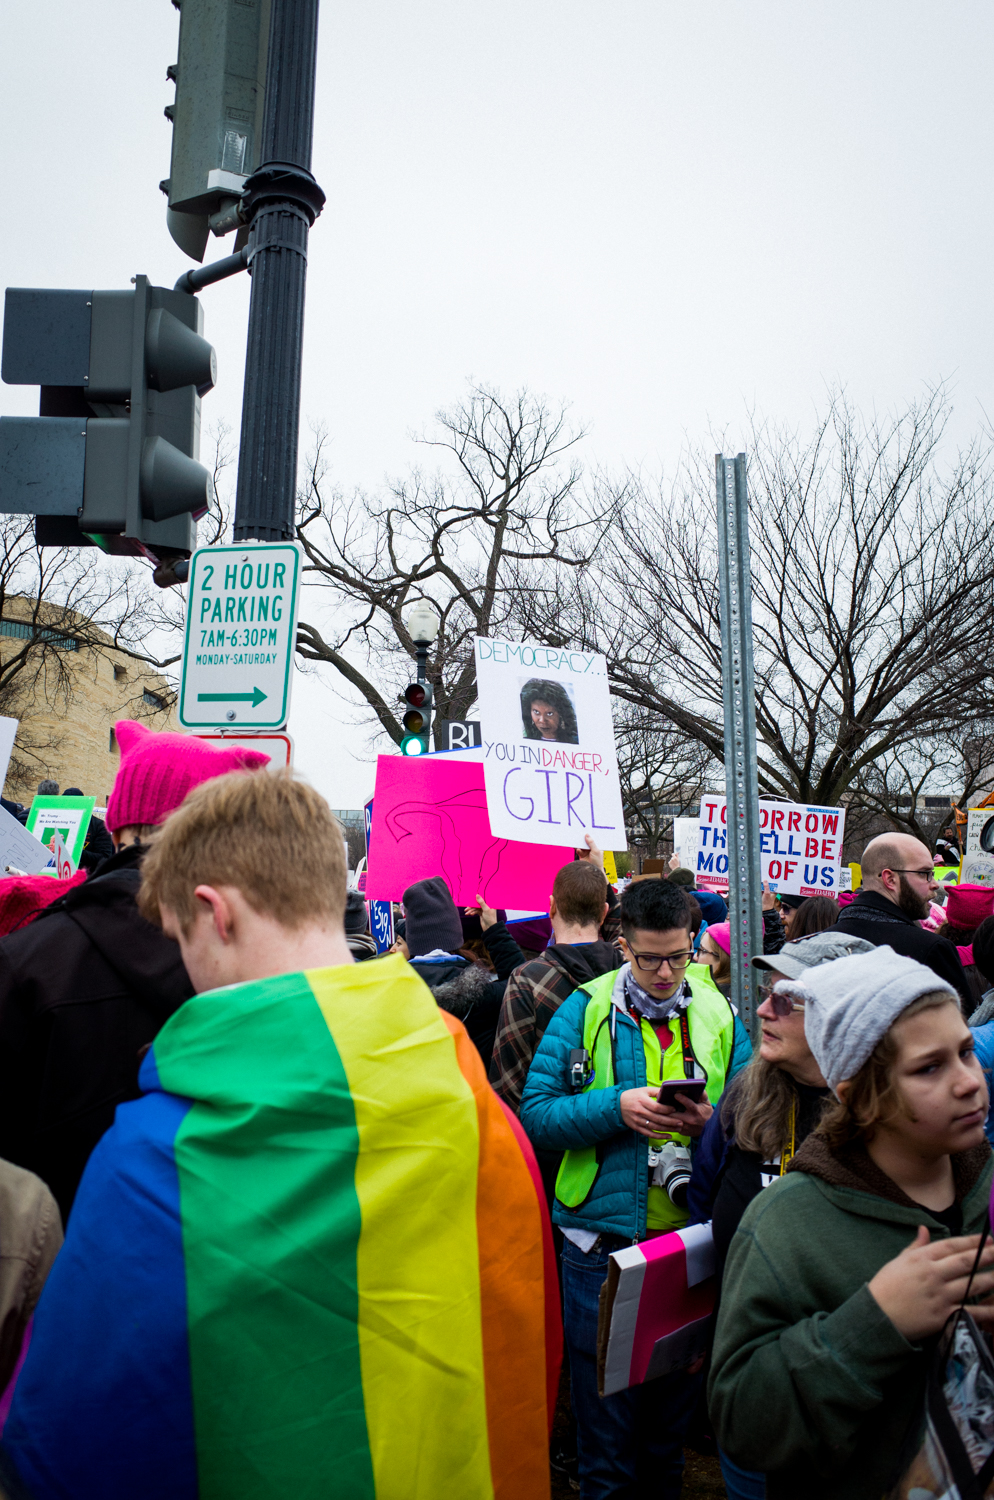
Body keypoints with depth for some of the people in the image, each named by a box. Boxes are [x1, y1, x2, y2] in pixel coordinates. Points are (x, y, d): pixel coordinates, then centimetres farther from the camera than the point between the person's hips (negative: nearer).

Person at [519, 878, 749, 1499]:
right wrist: (616, 1106, -25)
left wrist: (710, 1121, -17)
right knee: (606, 1403, 12)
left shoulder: (720, 1015, 1)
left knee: (677, 1398, 22)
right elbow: (537, 1112, -11)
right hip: (604, 1236, -3)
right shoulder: (586, 1010, -7)